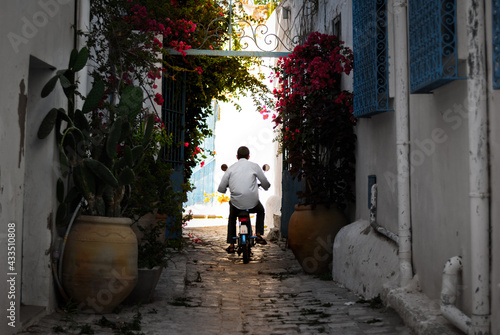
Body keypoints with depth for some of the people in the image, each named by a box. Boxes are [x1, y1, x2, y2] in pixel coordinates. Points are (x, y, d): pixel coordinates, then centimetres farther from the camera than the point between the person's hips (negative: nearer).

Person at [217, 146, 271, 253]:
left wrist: (226, 189, 30)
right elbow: (266, 184, 7)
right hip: (252, 203, -1)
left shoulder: (231, 168, 6)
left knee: (232, 218, 32)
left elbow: (221, 189, 5)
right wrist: (265, 187, 32)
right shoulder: (254, 166, 3)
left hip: (236, 203, 1)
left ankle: (231, 245, 24)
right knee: (261, 211, 34)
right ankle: (258, 235, 22)